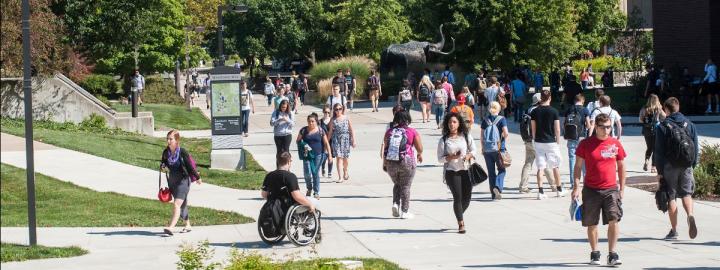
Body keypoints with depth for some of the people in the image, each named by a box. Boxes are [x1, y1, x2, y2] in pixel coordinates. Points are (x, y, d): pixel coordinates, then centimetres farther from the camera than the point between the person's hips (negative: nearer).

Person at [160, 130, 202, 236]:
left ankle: (171, 227, -28)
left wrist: (198, 178, 4)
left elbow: (190, 166, -7)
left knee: (177, 204, -18)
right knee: (182, 205, 18)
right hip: (172, 181, 6)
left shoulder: (183, 152, -15)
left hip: (183, 180, -6)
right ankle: (187, 226, 32)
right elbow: (163, 163, 16)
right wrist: (163, 166, -9)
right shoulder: (166, 152, 0)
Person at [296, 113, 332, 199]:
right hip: (307, 155, 1)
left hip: (318, 155, -1)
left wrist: (329, 154, -2)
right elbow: (298, 140, 12)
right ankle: (309, 189, 20)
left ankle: (316, 192, 12)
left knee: (316, 173, 1)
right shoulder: (303, 130, 3)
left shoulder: (320, 130, 1)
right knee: (307, 173, -6)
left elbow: (326, 143, 3)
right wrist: (303, 145, -8)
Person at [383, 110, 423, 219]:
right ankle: (404, 212, 10)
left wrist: (384, 163, 13)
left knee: (397, 184, 23)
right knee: (405, 186, 9)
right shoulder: (412, 132, -4)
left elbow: (385, 148, 4)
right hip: (406, 163, -3)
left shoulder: (389, 131, 3)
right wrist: (419, 155, 20)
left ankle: (395, 204, 4)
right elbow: (420, 148, -2)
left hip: (391, 163, 3)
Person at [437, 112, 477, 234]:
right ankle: (461, 224, 1)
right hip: (451, 172, -2)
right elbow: (440, 158, 1)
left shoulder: (466, 136, 7)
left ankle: (459, 216, 34)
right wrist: (451, 157, -16)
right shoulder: (443, 140, 2)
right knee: (458, 197, -9)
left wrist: (469, 155, -13)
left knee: (466, 198, 4)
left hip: (466, 170, 2)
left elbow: (474, 150, 9)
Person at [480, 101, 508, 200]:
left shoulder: (485, 120, 3)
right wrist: (503, 138, 7)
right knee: (501, 170, 10)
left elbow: (481, 135, 2)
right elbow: (506, 133, -15)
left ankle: (494, 194, 10)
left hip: (487, 150, 2)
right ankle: (498, 187, -14)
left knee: (491, 171, 8)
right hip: (499, 148, -2)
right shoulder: (501, 119, -5)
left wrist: (483, 148, 11)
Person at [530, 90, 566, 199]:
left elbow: (533, 128, 3)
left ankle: (540, 192, -4)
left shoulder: (535, 111, 0)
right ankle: (559, 190, 20)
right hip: (551, 142, -2)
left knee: (540, 168, 2)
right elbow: (557, 129, -6)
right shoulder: (554, 111, -7)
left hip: (539, 142, 2)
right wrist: (558, 142, 5)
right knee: (555, 166, 11)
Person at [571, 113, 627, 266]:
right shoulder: (586, 144, -2)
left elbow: (621, 167, 13)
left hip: (611, 189, 1)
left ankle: (612, 254, -6)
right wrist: (576, 187, -5)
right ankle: (594, 253, 24)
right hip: (591, 189, 0)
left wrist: (622, 189, 11)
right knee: (591, 224, 8)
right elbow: (578, 166, 2)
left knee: (614, 220, -12)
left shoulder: (616, 144, 4)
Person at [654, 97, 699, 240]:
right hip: (687, 166, 3)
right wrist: (693, 164, 13)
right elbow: (696, 147, 6)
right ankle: (690, 215, -18)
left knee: (671, 197, 6)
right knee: (686, 193, 12)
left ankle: (674, 230, 8)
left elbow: (659, 151, -6)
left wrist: (660, 171, -1)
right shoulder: (689, 124, 5)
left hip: (670, 167, -3)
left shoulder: (662, 127, -6)